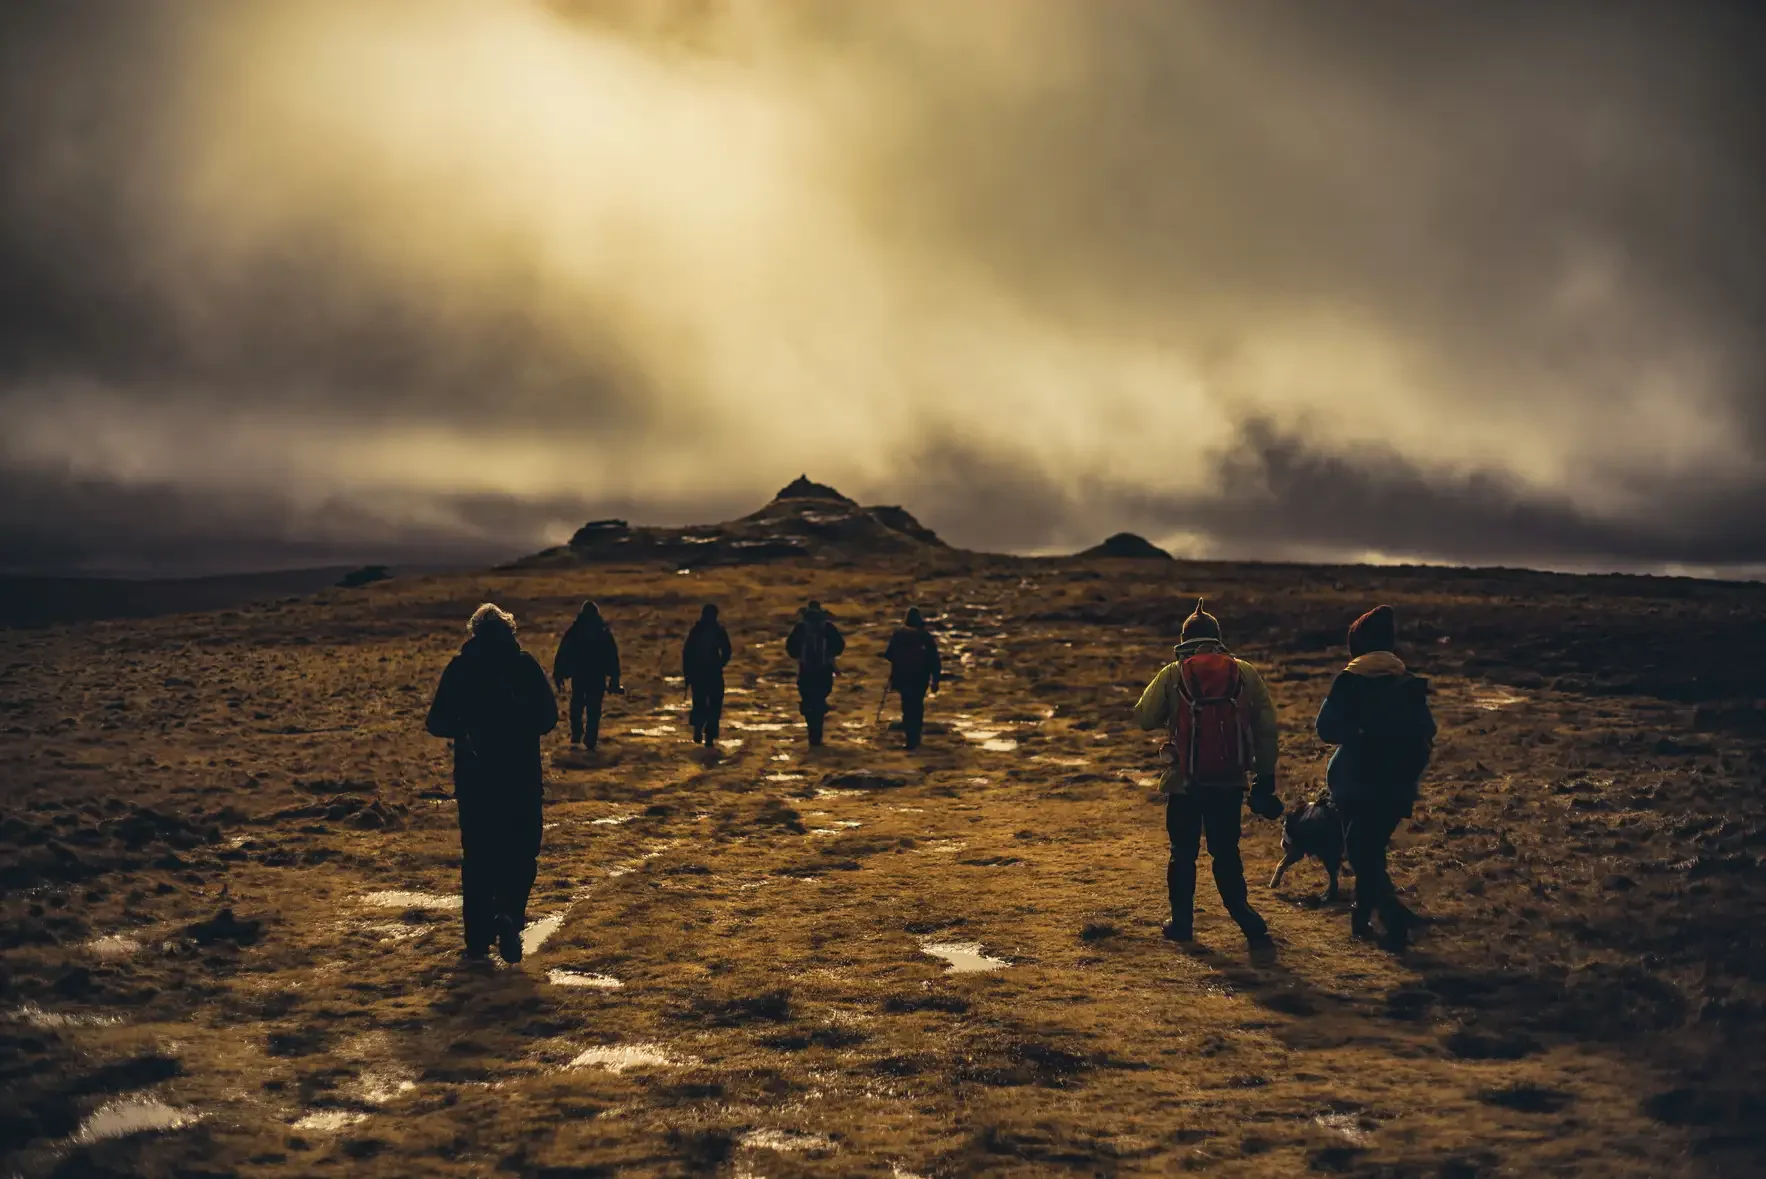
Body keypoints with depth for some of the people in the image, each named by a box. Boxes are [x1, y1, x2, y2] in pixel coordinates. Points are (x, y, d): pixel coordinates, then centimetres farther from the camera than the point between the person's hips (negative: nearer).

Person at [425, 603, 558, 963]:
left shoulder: (459, 667, -1)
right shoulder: (526, 664, -2)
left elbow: (438, 723, -1)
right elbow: (548, 718, -2)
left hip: (474, 776, 1)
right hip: (521, 775, -1)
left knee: (477, 855, 12)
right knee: (520, 851, 8)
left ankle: (478, 938, 13)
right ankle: (509, 915, -17)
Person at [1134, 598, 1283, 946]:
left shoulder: (1172, 675, -6)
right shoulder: (1245, 674, 0)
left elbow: (1144, 717, -6)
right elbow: (1266, 728, 1)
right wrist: (1265, 777, 8)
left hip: (1185, 783, -2)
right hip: (1230, 782, 2)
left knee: (1183, 854, 12)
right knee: (1227, 853, 13)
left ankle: (1182, 923, 16)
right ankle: (1247, 921, 7)